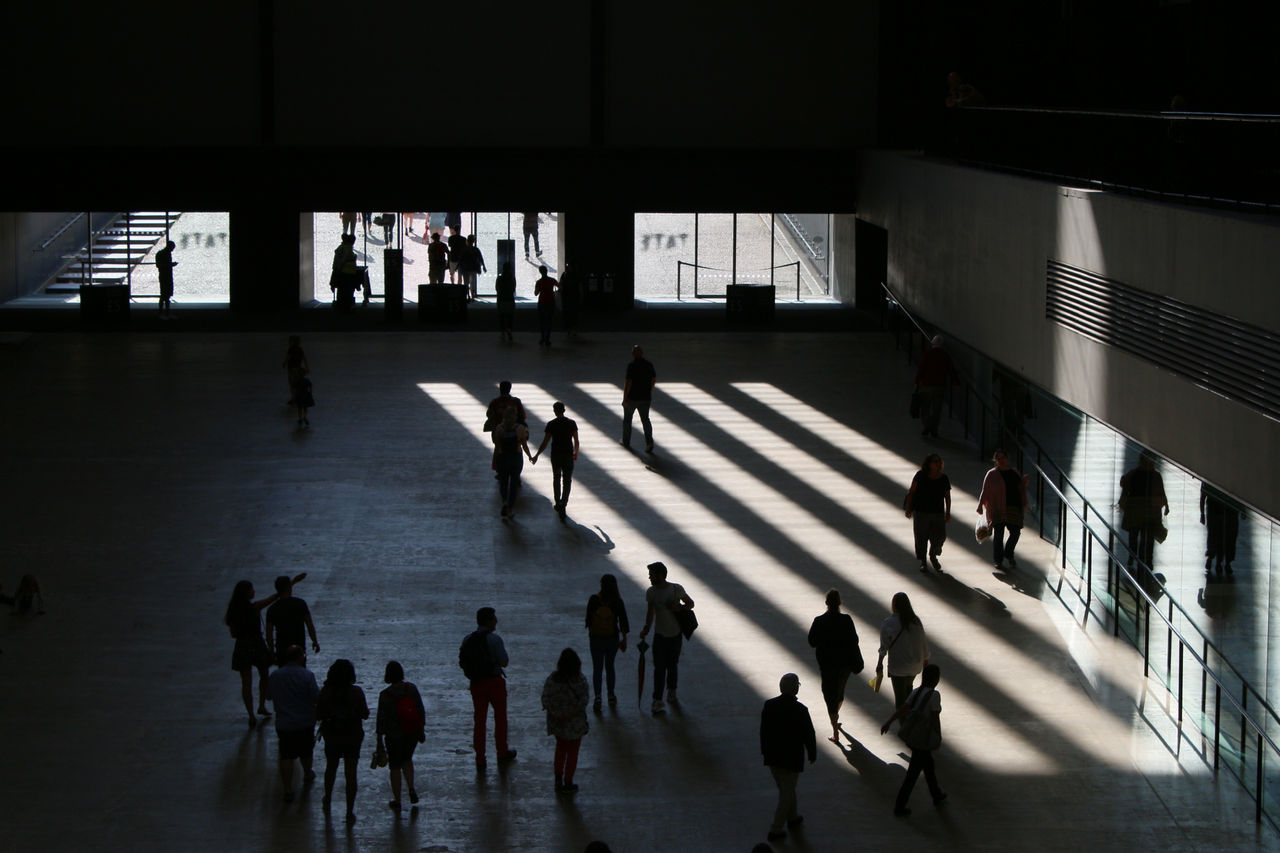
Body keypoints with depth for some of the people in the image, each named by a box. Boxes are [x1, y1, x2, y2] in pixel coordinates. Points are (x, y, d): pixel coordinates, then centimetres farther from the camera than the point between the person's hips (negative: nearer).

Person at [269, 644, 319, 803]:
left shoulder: (275, 676, -4)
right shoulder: (306, 675, -15)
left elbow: (271, 697, 8)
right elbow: (317, 698, -13)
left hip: (283, 723, 1)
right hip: (305, 722, -1)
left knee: (286, 756, 5)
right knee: (305, 752, 22)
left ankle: (288, 790, 1)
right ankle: (307, 776, 45)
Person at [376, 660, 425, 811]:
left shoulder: (385, 695, -19)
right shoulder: (412, 688, -9)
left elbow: (381, 719, -13)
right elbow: (421, 711, -1)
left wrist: (379, 741, -3)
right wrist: (422, 731, 13)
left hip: (394, 736, -3)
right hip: (413, 734, 3)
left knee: (395, 767, 11)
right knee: (407, 759, 29)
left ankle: (396, 801, 18)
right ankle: (411, 790, 22)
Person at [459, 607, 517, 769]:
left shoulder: (467, 640, -2)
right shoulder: (494, 639, -17)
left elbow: (462, 663, 2)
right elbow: (504, 662, -14)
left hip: (476, 683, 4)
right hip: (495, 681, -4)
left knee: (479, 720, 10)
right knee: (500, 718, 16)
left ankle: (480, 760, 11)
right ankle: (502, 752, 28)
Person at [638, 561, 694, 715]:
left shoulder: (677, 589, -10)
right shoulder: (651, 592, -2)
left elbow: (690, 604, 2)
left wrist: (680, 607, -18)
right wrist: (646, 629, 2)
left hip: (675, 634, -1)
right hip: (660, 635, 1)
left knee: (672, 665, 12)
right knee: (659, 668, -6)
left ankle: (671, 691, 37)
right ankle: (658, 701, -6)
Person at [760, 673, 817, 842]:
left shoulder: (769, 705, -8)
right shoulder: (800, 710, -21)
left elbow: (763, 731, 2)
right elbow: (808, 734, -13)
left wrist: (765, 750, 16)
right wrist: (812, 754, 3)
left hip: (772, 756, 5)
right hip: (792, 758, -5)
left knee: (786, 789, 24)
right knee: (787, 792, 7)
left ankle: (792, 817, 41)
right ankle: (776, 829, 6)